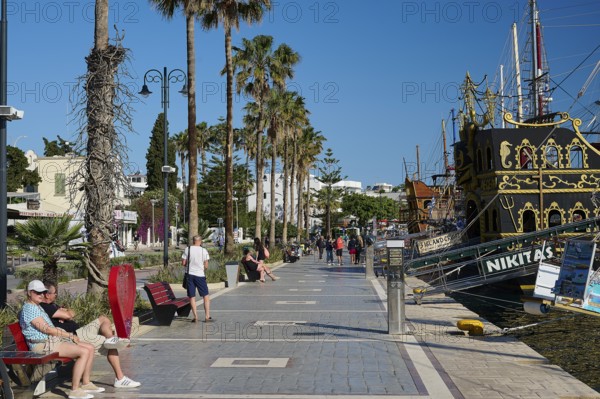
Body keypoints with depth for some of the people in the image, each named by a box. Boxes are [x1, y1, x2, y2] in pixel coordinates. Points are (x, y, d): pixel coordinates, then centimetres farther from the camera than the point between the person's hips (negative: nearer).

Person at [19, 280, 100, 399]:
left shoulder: (37, 307, 20)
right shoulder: (29, 308, -13)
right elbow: (46, 329, -18)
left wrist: (68, 335, 7)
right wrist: (69, 335, -12)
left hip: (53, 340, 10)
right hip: (43, 345, -10)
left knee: (90, 348, 2)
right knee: (84, 352, -23)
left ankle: (86, 383, 7)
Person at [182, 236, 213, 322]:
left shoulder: (187, 249, -2)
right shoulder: (204, 251, -5)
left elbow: (183, 263, 0)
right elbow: (206, 266, -4)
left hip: (190, 275, 2)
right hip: (200, 275, -1)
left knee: (192, 297, 7)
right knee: (206, 296, 8)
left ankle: (195, 317, 5)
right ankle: (207, 317, 7)